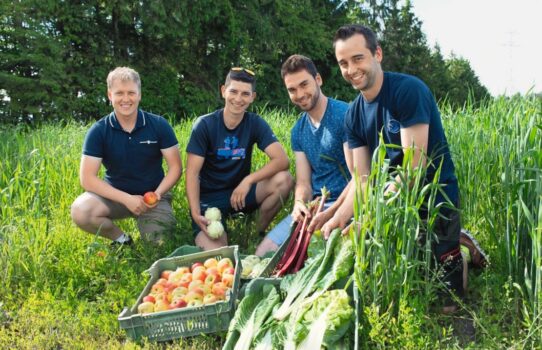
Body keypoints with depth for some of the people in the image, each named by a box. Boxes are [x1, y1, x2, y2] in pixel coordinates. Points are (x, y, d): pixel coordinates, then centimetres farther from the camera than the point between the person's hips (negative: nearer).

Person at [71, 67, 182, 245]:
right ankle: (121, 238, 0)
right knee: (80, 211, -28)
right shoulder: (98, 131, -10)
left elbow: (175, 167, -5)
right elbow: (87, 178, -14)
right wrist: (126, 199, -24)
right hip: (115, 194, 1)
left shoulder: (159, 125, -8)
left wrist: (158, 193, -23)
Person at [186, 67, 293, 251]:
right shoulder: (204, 125, -11)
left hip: (240, 192, 3)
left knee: (283, 180, -23)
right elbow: (192, 173, -13)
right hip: (209, 198, -3)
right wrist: (195, 213, -27)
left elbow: (282, 159, -17)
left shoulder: (255, 123, -5)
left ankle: (258, 233, -2)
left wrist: (248, 181, -30)